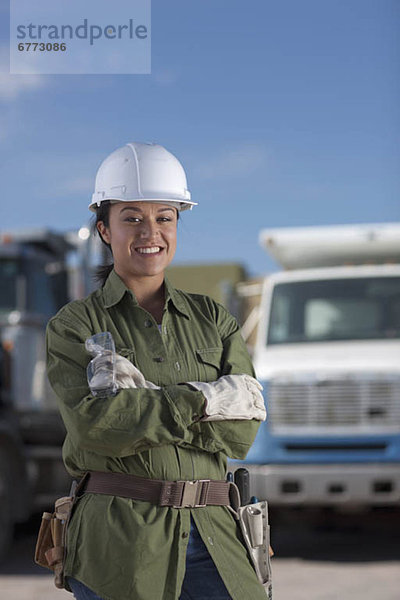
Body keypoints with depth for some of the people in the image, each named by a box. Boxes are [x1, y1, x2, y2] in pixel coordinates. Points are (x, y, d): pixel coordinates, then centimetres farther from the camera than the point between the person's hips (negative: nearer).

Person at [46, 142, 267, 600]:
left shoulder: (214, 321, 13)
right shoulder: (73, 326, 3)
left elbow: (240, 431, 1)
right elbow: (95, 424, -13)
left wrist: (147, 398, -9)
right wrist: (204, 400, -10)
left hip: (210, 541, 3)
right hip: (116, 544, -3)